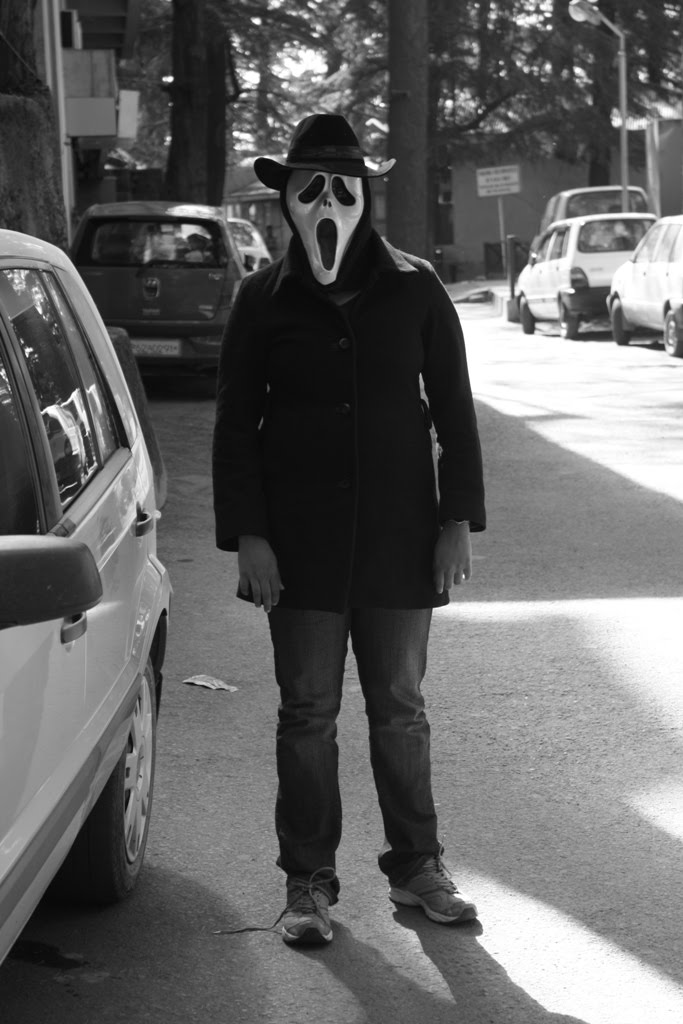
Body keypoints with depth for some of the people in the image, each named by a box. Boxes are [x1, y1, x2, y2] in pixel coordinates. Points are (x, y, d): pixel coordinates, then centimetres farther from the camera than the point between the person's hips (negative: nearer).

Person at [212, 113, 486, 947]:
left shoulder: (413, 291, 0)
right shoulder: (264, 300, 0)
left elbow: (453, 409, 4)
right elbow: (235, 423, 2)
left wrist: (458, 521, -2)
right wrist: (246, 535, -6)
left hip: (399, 534, 0)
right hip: (300, 539, 0)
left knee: (399, 709, 10)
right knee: (308, 713, 5)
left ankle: (415, 865, 22)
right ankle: (308, 881, 15)